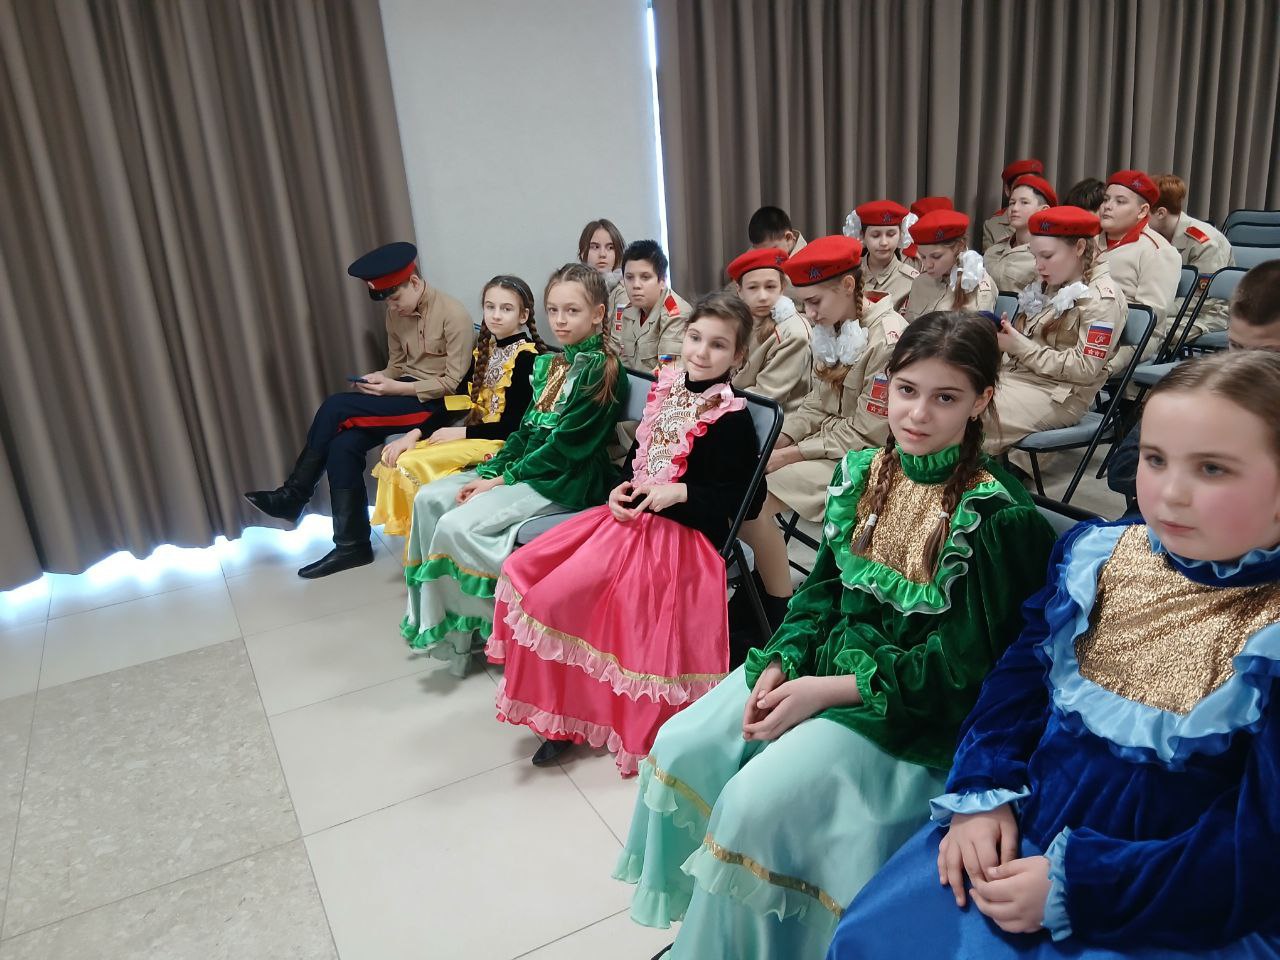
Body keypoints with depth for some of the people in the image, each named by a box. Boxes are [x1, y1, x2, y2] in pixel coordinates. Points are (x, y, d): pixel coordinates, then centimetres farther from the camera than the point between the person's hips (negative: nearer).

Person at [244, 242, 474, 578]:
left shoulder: (453, 314, -13)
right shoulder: (396, 312, 9)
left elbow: (454, 382, -15)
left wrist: (395, 388, -20)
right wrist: (379, 379, -6)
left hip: (434, 403, -7)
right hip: (403, 393, 7)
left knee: (335, 408, -21)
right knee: (342, 445, -20)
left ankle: (294, 495, -4)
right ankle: (352, 546, -13)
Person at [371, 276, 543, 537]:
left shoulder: (527, 356, -13)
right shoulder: (484, 349, 11)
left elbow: (515, 424, -16)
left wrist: (462, 433, -14)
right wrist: (415, 433, -2)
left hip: (501, 441, -8)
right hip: (474, 432, 8)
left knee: (412, 465, -19)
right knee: (394, 459, -4)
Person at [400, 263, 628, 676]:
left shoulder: (600, 370, -12)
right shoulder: (549, 364, 14)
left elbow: (565, 445, -17)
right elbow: (526, 429, 14)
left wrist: (504, 479, -14)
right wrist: (488, 473, 0)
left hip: (564, 481, -9)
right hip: (524, 468, 9)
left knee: (458, 525, -22)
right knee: (429, 499, -1)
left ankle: (473, 627, -1)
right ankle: (438, 621, 4)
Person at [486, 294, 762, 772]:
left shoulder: (731, 417, -11)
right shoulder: (667, 389, 9)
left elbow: (737, 496, -11)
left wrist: (677, 491, -19)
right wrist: (620, 489, -1)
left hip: (680, 533, -8)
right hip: (631, 514, 8)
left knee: (560, 593, -18)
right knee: (524, 570, 1)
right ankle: (560, 710, 12)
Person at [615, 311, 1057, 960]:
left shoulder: (997, 515, -18)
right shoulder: (862, 473, 0)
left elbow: (962, 664, -16)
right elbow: (824, 587, 9)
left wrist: (828, 691, -19)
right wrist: (780, 666, -7)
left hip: (917, 706, -6)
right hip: (831, 656, 7)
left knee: (756, 801, -21)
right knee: (680, 748, -3)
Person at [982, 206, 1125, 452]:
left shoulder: (1102, 298, -9)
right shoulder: (1051, 286, 14)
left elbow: (1085, 368, -16)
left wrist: (1021, 347, -18)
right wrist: (1008, 335, -5)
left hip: (1059, 395, -7)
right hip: (1015, 374, 7)